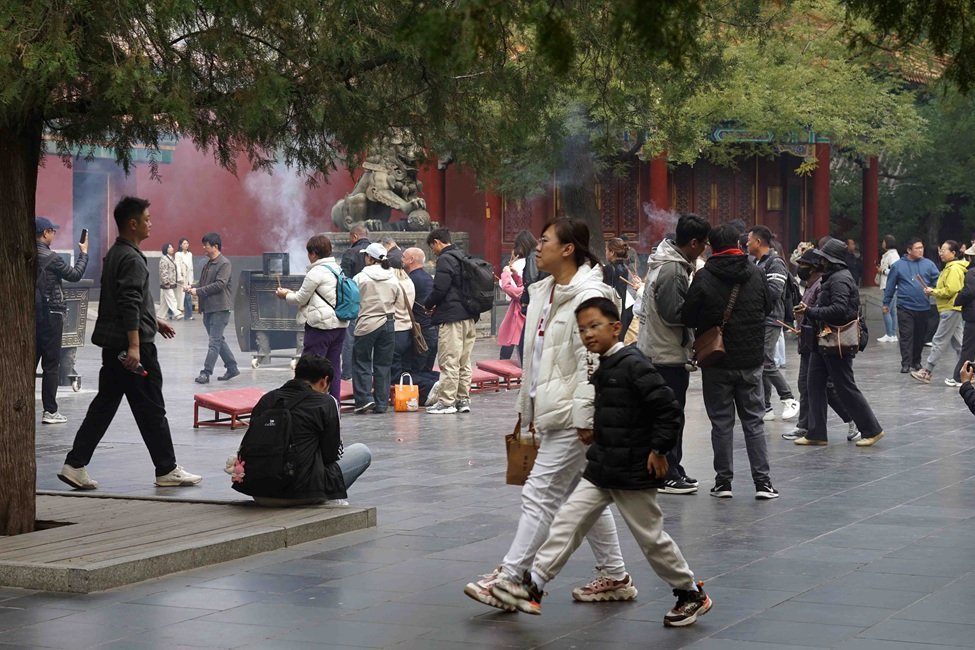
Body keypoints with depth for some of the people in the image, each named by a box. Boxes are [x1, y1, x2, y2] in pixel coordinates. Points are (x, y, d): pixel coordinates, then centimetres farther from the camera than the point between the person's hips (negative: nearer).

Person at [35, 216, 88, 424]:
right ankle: (50, 411, 0)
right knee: (51, 364, -1)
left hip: (31, 313, 6)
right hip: (49, 314, -6)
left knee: (30, 361, 11)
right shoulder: (51, 258, -14)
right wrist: (83, 253, 8)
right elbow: (75, 275, -4)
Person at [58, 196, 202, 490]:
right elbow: (130, 306, -23)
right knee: (151, 409, -1)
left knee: (104, 404, 10)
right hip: (135, 344, -10)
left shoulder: (115, 254, 15)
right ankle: (167, 470, 7)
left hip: (113, 344, 10)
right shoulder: (131, 259, -16)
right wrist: (134, 346, -28)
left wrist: (153, 321, 33)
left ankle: (75, 465, 7)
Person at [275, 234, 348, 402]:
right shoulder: (337, 269, 14)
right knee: (334, 367, 11)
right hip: (340, 324, 9)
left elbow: (301, 299, -6)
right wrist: (291, 293, 18)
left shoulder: (316, 272, -12)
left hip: (321, 325, -9)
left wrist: (286, 295, 13)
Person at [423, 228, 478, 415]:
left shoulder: (445, 259, -11)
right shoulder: (464, 258, 17)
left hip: (451, 317, -9)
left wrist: (427, 305, 1)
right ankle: (463, 399, 15)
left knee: (449, 361, -6)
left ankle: (447, 401, -5)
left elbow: (439, 289, -18)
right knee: (464, 361, 12)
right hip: (469, 316, 9)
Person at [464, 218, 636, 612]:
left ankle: (509, 578, -2)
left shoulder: (589, 295, -15)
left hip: (571, 415, -10)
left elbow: (592, 362, -20)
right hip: (550, 410, 10)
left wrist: (586, 417, -23)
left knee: (540, 495, -6)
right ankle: (614, 577, 22)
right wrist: (526, 406, 20)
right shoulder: (545, 292, 14)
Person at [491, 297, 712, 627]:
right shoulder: (604, 368, 9)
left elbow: (670, 410, -21)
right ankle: (532, 585, 4)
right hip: (601, 469, 8)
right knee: (568, 520, 3)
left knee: (652, 538, 3)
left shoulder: (633, 365, -18)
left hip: (634, 474, -8)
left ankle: (692, 594, 20)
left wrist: (658, 449, -18)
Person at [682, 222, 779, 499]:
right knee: (754, 420, 9)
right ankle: (762, 481, 6)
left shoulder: (704, 278, -12)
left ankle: (724, 481, 8)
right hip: (751, 361, 2)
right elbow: (768, 308, 11)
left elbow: (688, 318, -8)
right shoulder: (756, 273, -2)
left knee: (722, 422, 6)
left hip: (717, 362, -2)